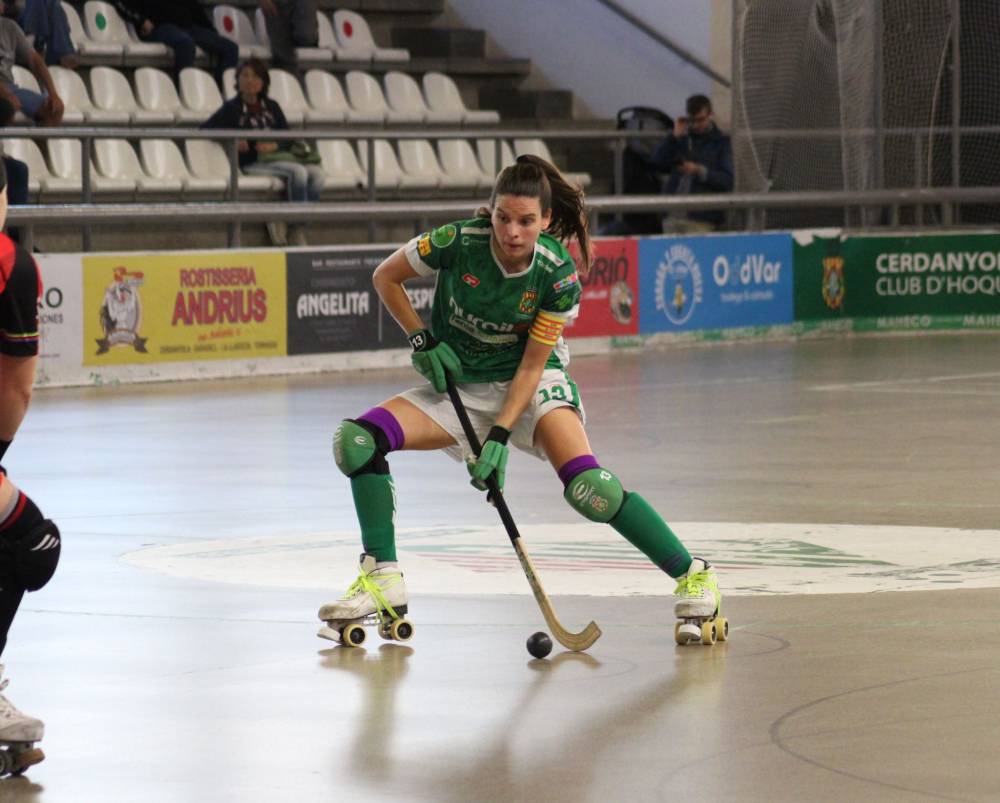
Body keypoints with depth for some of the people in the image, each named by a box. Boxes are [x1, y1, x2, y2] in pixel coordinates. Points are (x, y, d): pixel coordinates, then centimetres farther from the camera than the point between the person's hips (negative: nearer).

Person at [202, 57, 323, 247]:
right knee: (298, 172, -33)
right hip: (254, 163, -5)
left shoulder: (271, 107, 22)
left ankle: (297, 232, -22)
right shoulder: (232, 108, 11)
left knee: (316, 173, -26)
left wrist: (275, 145, -8)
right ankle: (297, 231, -27)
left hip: (278, 156, 5)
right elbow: (206, 128, 3)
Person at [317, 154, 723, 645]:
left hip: (533, 384, -3)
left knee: (589, 488, -27)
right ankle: (383, 580, -10)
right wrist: (422, 341, -11)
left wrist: (500, 437, -25)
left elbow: (531, 366, -16)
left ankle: (692, 575, -11)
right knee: (357, 440, -20)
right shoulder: (458, 243, -20)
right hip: (458, 384, 3)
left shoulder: (559, 275, -21)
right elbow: (385, 277, -2)